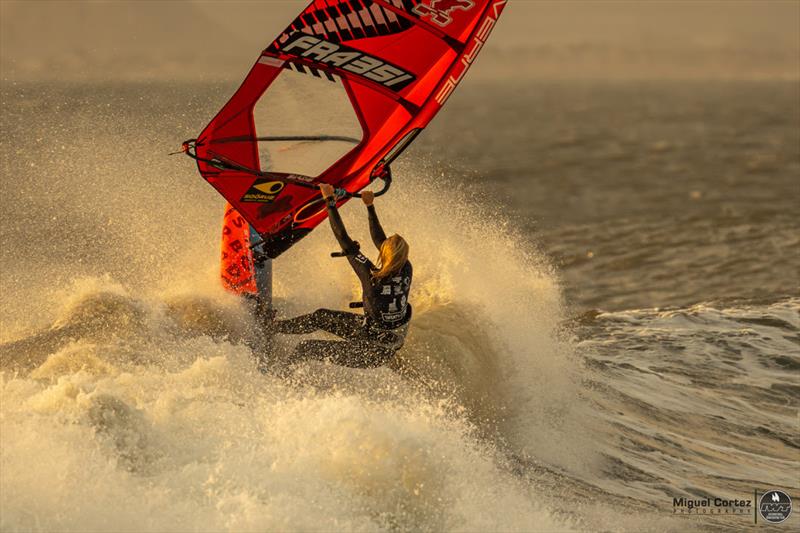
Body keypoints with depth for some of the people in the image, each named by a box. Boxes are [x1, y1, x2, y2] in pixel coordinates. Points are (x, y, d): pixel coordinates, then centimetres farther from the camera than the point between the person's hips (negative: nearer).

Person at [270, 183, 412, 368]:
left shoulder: (372, 277, -33)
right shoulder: (406, 270, -17)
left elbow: (345, 241, -26)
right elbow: (380, 240, 0)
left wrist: (330, 201, -19)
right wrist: (370, 207, 7)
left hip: (373, 353, -7)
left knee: (305, 349, 5)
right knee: (321, 316, 18)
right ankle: (272, 327, 37)